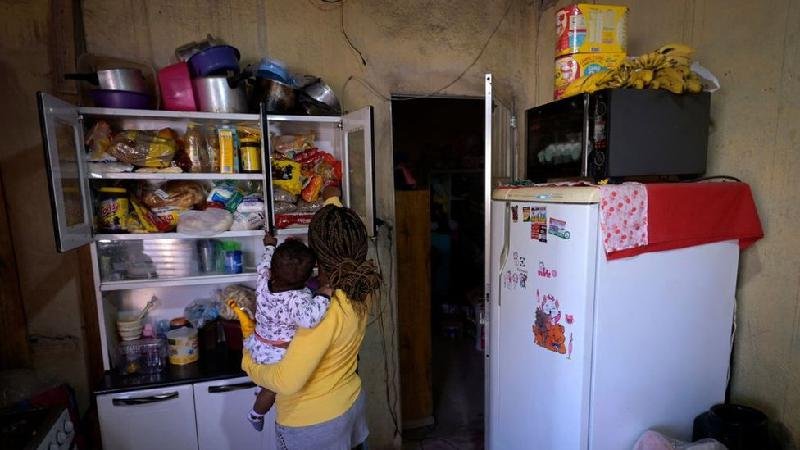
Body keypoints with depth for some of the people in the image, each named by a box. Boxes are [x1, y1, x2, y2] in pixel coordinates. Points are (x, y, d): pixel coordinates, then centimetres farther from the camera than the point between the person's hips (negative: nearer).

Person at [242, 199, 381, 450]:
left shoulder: (325, 309, -35)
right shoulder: (361, 290, -13)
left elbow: (287, 381, -32)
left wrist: (249, 363, -14)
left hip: (311, 422, -7)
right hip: (352, 401, 7)